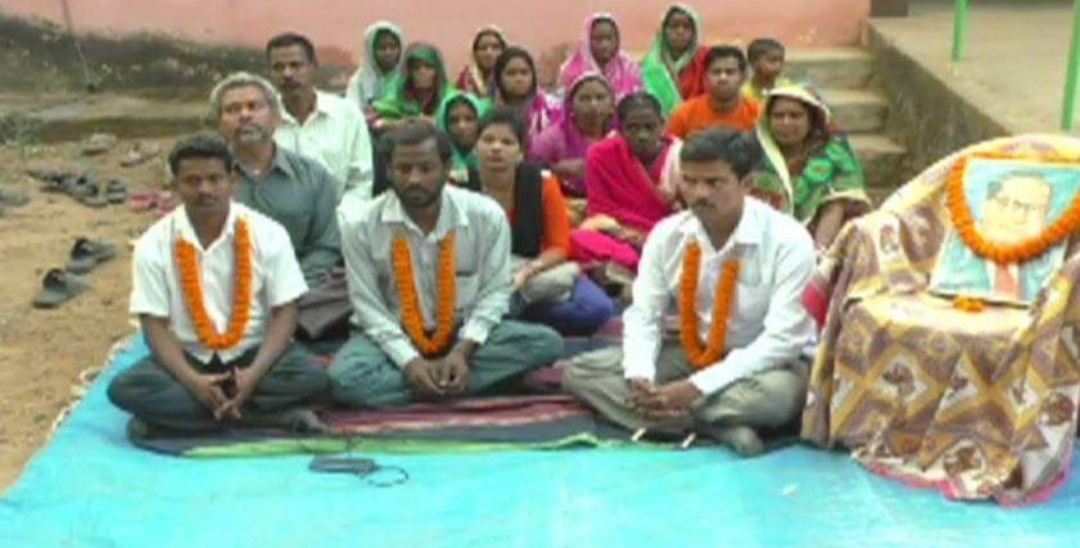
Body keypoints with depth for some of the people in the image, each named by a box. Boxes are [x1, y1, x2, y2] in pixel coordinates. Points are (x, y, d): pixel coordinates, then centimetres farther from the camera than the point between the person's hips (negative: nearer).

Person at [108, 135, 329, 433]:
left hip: (254, 353, -2)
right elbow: (154, 324, -7)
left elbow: (285, 313, -8)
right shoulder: (153, 245, -6)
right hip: (188, 358, 2)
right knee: (125, 388, -28)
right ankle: (276, 417, -26)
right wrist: (192, 380, -24)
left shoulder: (267, 234, -8)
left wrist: (254, 373, -24)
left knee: (311, 377, -30)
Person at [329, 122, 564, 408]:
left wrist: (462, 351, -21)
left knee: (546, 342, -21)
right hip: (392, 337, 0)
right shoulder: (361, 226, -13)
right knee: (345, 377, -33)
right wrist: (409, 361, -23)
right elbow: (368, 306, -10)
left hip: (465, 334, 1)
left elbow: (495, 291, -7)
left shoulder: (487, 215, -12)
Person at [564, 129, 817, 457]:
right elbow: (643, 315, -4)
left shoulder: (788, 240, -20)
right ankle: (717, 425, -25)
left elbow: (783, 338, -25)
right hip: (691, 353, 5)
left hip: (765, 362, -5)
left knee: (777, 392, -41)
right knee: (580, 371, -12)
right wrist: (640, 377, -26)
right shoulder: (667, 234, -7)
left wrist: (698, 387, -31)